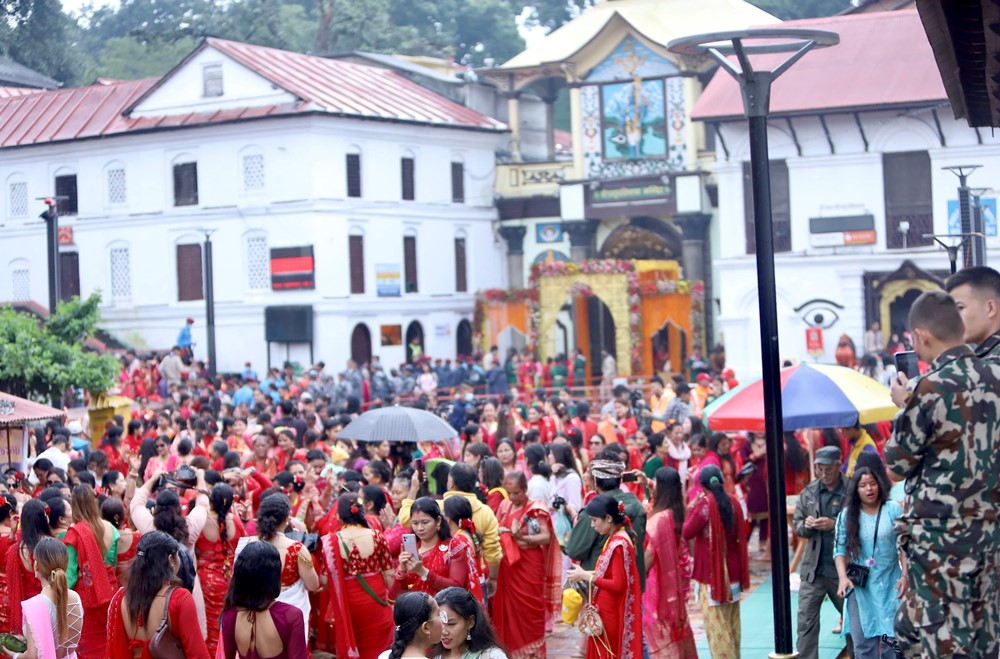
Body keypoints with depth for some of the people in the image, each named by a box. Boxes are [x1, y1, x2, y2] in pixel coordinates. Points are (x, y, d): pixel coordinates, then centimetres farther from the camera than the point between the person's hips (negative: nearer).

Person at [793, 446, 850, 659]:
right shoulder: (809, 492, 5)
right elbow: (796, 524, 10)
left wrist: (834, 525, -25)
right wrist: (806, 525, -11)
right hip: (813, 568, 3)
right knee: (806, 620, -1)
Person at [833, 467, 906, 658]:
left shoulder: (894, 509, 0)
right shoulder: (847, 515, 4)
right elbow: (840, 550, 1)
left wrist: (905, 575, -9)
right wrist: (843, 577, -13)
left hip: (889, 585, -1)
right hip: (859, 586, 1)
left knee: (892, 637, -1)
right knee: (863, 642, 3)